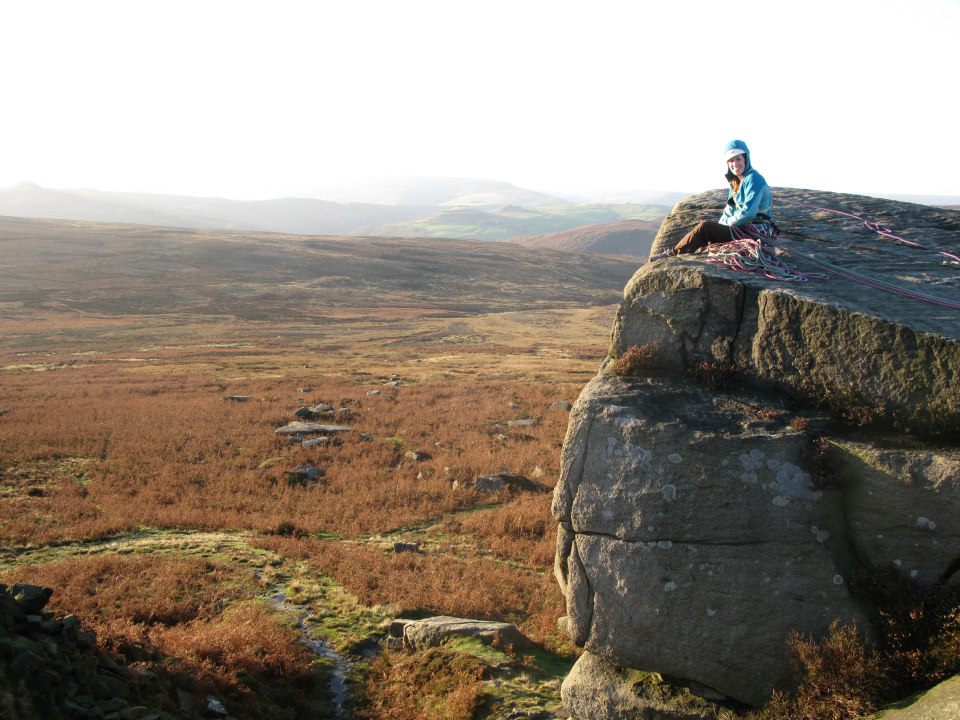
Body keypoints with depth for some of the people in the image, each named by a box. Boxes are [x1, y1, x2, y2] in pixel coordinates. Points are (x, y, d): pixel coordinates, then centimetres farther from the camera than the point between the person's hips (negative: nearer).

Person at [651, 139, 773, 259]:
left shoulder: (753, 179, -13)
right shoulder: (736, 182, 16)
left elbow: (748, 213, -21)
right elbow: (729, 210, 16)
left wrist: (728, 222, -7)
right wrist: (718, 227, -1)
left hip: (757, 231, -9)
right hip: (745, 228, 9)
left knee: (705, 226, -17)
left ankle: (674, 253, -9)